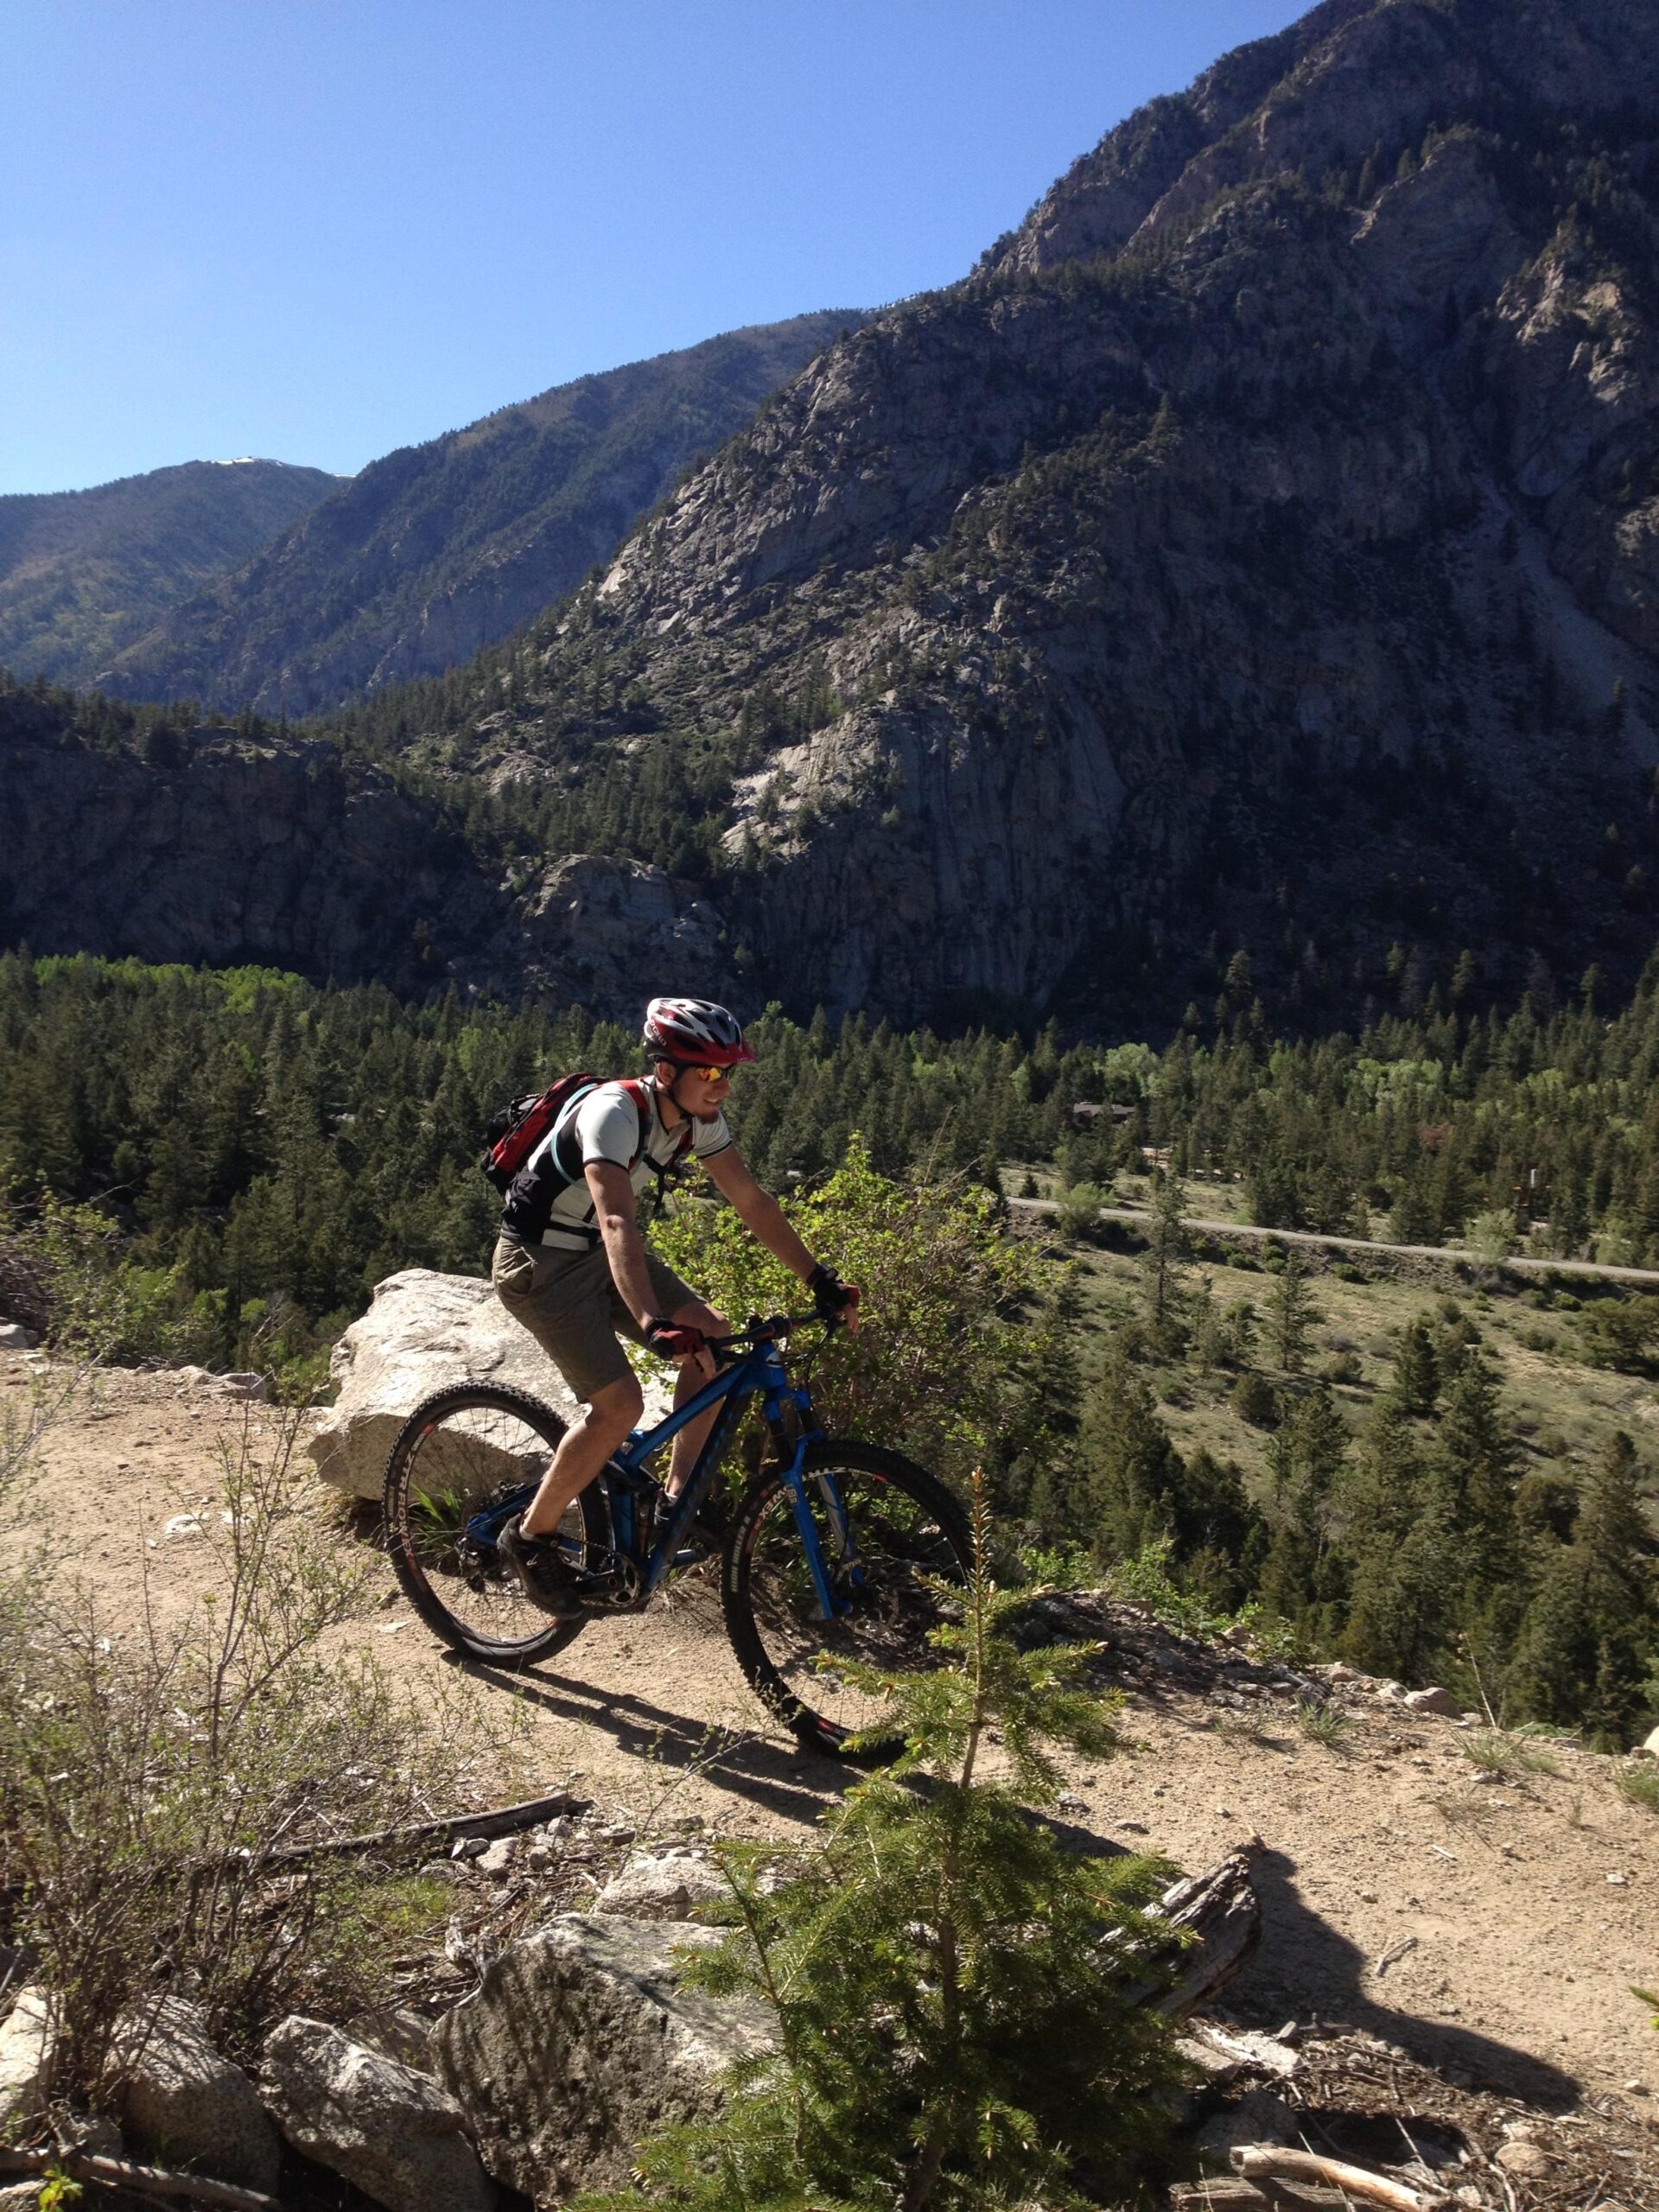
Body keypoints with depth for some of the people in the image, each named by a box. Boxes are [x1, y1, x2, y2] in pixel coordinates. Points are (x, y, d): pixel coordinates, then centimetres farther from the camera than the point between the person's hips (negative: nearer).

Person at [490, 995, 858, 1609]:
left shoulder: (698, 1118, -6)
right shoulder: (615, 1111, -30)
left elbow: (752, 1202, 0)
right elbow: (617, 1221, -44)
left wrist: (820, 1279, -6)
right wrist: (653, 1323, -56)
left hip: (599, 1253, 8)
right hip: (539, 1261, -8)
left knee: (713, 1341, -5)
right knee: (620, 1404, -18)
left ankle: (678, 1499, 7)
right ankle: (531, 1536, 1)